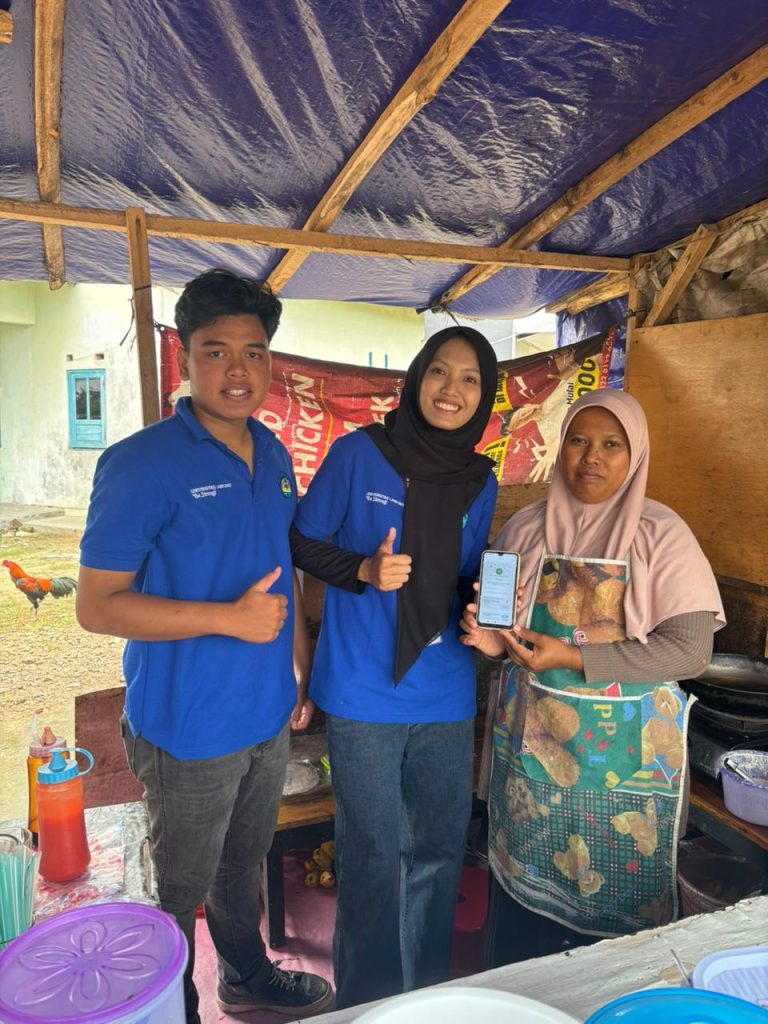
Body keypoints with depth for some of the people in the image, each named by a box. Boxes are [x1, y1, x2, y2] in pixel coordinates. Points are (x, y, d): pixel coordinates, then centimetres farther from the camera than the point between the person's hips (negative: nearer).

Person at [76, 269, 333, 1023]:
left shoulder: (273, 456, 3)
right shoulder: (141, 464, -18)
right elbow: (96, 605, -18)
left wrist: (303, 672, 11)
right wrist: (229, 618, -25)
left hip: (268, 715, 6)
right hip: (189, 727, -6)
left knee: (242, 865, 27)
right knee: (180, 894, 16)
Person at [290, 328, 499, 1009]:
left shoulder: (481, 483, 5)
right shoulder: (358, 454, -8)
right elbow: (304, 543, -3)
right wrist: (364, 570, -20)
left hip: (447, 696, 5)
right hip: (364, 694, -4)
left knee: (439, 851, 18)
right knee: (374, 857, 10)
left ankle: (428, 991, 44)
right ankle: (368, 1001, 37)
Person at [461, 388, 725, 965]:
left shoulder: (661, 534, -8)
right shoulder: (526, 528, 2)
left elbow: (691, 650, -15)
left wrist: (572, 659, -21)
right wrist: (494, 640, -11)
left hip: (625, 756, -3)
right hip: (531, 744, 3)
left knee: (618, 899, 8)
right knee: (524, 886, 16)